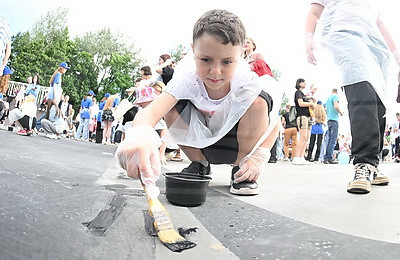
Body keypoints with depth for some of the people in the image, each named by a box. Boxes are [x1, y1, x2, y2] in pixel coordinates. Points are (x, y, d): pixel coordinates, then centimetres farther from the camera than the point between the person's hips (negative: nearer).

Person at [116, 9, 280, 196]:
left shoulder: (247, 82, -27)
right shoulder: (187, 78, -29)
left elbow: (274, 123, -15)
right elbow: (151, 110, -46)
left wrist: (259, 157, -32)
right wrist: (139, 135, -70)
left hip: (238, 144, -1)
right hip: (202, 142, 1)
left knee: (258, 101, -29)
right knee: (173, 107, -26)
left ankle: (241, 169, -9)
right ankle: (200, 165, -1)